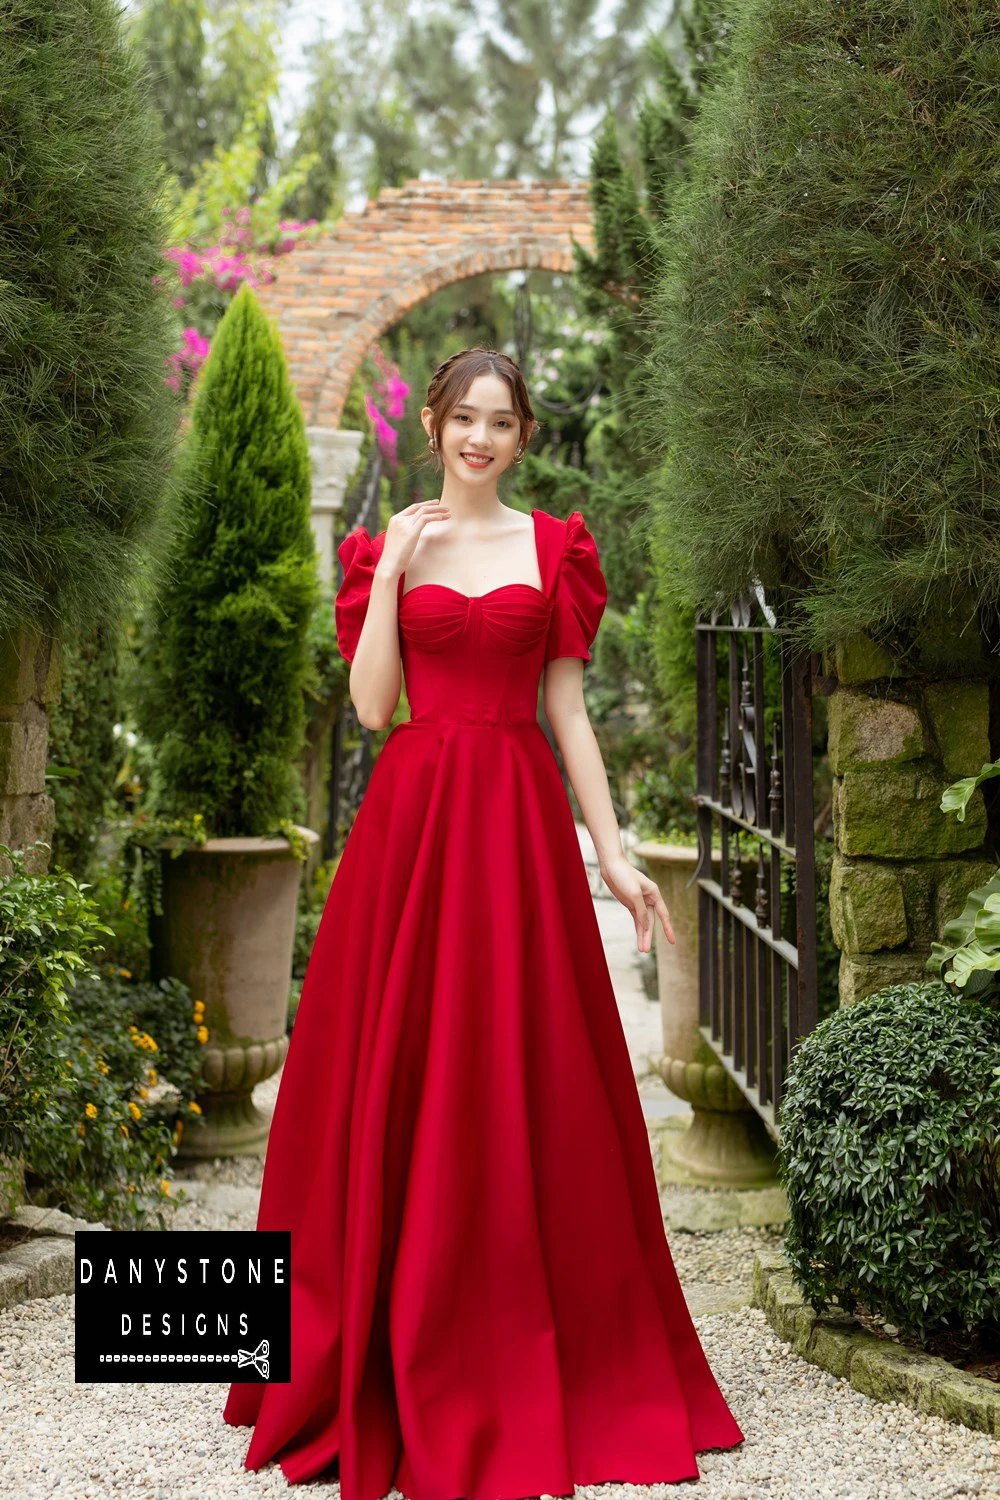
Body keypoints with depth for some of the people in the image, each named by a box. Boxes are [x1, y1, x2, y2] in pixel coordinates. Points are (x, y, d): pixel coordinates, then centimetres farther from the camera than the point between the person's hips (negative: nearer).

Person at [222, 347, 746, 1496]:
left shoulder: (555, 546, 9)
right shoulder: (388, 546, 8)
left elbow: (568, 712, 7)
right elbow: (371, 705, -2)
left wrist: (614, 855, 2)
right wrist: (391, 571, -9)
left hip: (521, 821, 0)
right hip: (412, 818, 0)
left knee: (527, 1092, 1)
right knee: (401, 1087, 1)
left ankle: (528, 1375, 14)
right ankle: (398, 1369, 15)